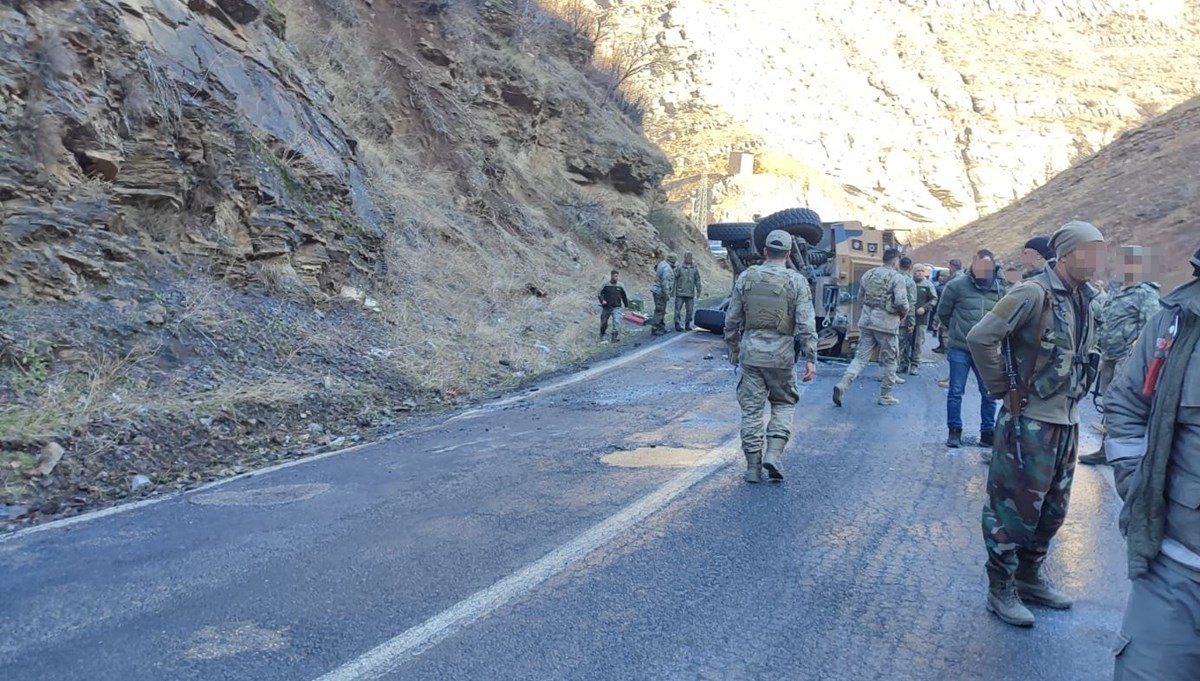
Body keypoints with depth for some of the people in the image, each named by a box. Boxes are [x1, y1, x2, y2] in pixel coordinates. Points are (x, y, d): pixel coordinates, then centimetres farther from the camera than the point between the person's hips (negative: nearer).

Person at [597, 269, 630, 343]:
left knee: (616, 322, -17)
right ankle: (602, 335, 36)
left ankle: (616, 336, -16)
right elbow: (600, 293, 2)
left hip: (616, 307, 0)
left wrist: (626, 306, 12)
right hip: (606, 307, 0)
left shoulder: (620, 285, 0)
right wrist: (602, 300, -14)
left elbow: (624, 296, 10)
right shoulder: (606, 284, -4)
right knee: (603, 322, 13)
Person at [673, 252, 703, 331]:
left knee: (690, 310, 7)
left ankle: (687, 324, 18)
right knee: (678, 309, -2)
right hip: (680, 293, -3)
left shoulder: (695, 268, 6)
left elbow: (697, 280, 12)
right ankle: (677, 324, 6)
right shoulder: (679, 267, -4)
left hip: (690, 294, 3)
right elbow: (674, 279, -2)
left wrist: (698, 291, 11)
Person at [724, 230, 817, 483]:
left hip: (751, 351, 1)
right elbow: (806, 324, -10)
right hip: (781, 354, -1)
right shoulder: (796, 281, -4)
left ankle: (753, 467, 11)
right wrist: (810, 358, -7)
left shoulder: (746, 277, 2)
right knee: (784, 404, 17)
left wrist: (733, 349, 17)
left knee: (751, 409, 8)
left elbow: (732, 319, 6)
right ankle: (774, 453, 1)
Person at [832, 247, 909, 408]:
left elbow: (860, 298, 16)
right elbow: (901, 301, -18)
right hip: (886, 322, -5)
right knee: (889, 361, 10)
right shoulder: (897, 277, -10)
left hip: (866, 320, 5)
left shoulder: (868, 274, 9)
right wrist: (904, 314, 0)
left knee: (861, 357, 7)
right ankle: (885, 396, 18)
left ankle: (843, 385, -12)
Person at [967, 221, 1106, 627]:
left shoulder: (1086, 299, 9)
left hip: (1068, 421, 8)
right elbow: (981, 338, -22)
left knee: (1052, 509, 18)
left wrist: (1075, 390, 12)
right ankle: (1001, 590, 15)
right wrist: (1002, 388, -14)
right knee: (1015, 507, 1)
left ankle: (1029, 577, 35)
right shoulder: (1033, 294, -17)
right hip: (1029, 421, -8)